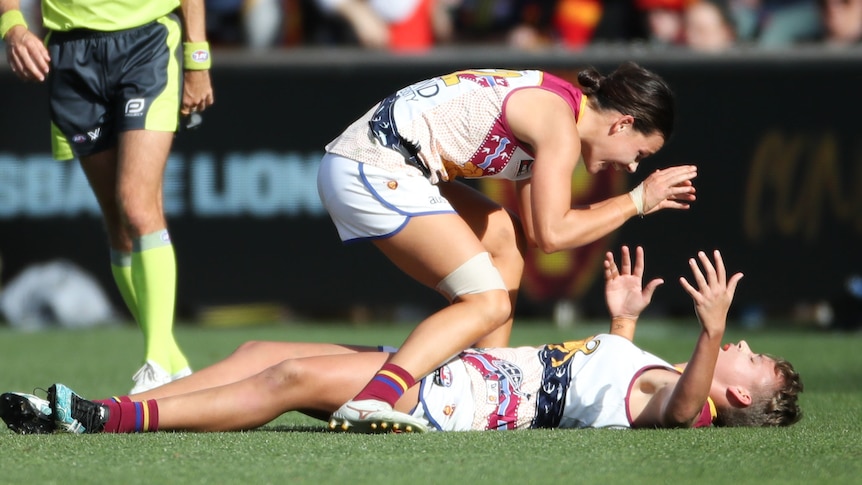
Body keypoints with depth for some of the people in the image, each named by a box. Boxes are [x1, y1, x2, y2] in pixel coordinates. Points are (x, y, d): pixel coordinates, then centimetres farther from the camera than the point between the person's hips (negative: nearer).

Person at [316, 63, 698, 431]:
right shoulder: (560, 127, -10)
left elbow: (537, 228, 19)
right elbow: (552, 234, -14)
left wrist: (649, 199, 20)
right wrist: (636, 202, -2)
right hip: (376, 173, -11)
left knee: (505, 235, 23)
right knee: (490, 304, -11)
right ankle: (372, 401, -29)